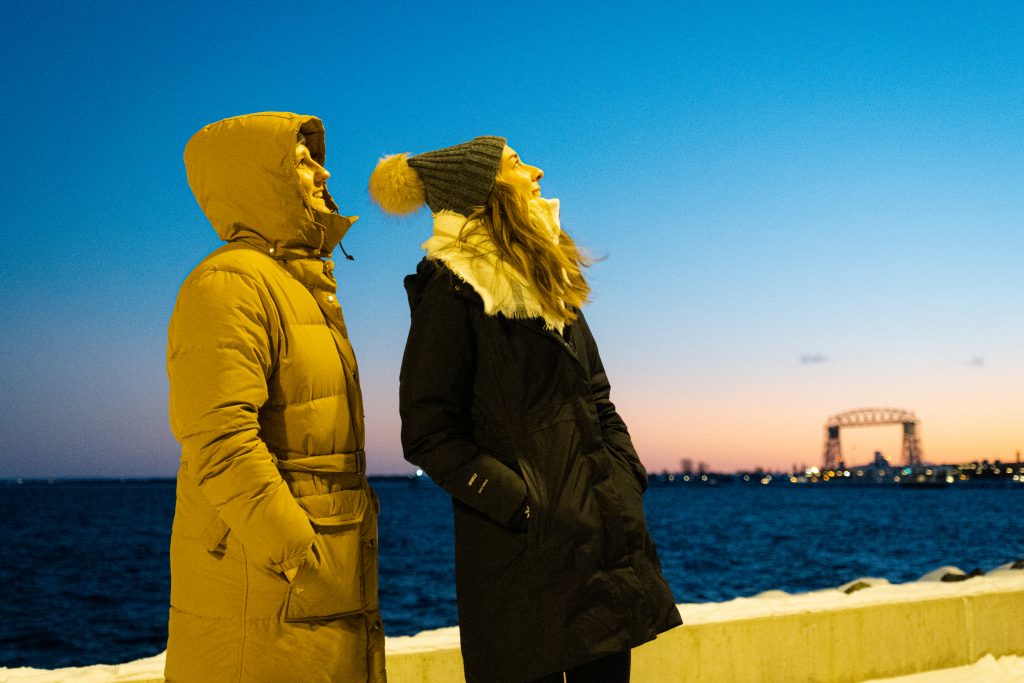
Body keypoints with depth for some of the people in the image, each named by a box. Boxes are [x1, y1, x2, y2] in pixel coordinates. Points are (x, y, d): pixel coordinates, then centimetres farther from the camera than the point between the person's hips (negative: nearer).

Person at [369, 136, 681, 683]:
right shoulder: (451, 289, -9)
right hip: (525, 553, -7)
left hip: (605, 535, 7)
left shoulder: (550, 279, 15)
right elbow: (427, 434, -12)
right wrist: (523, 505, -17)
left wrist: (629, 482, 7)